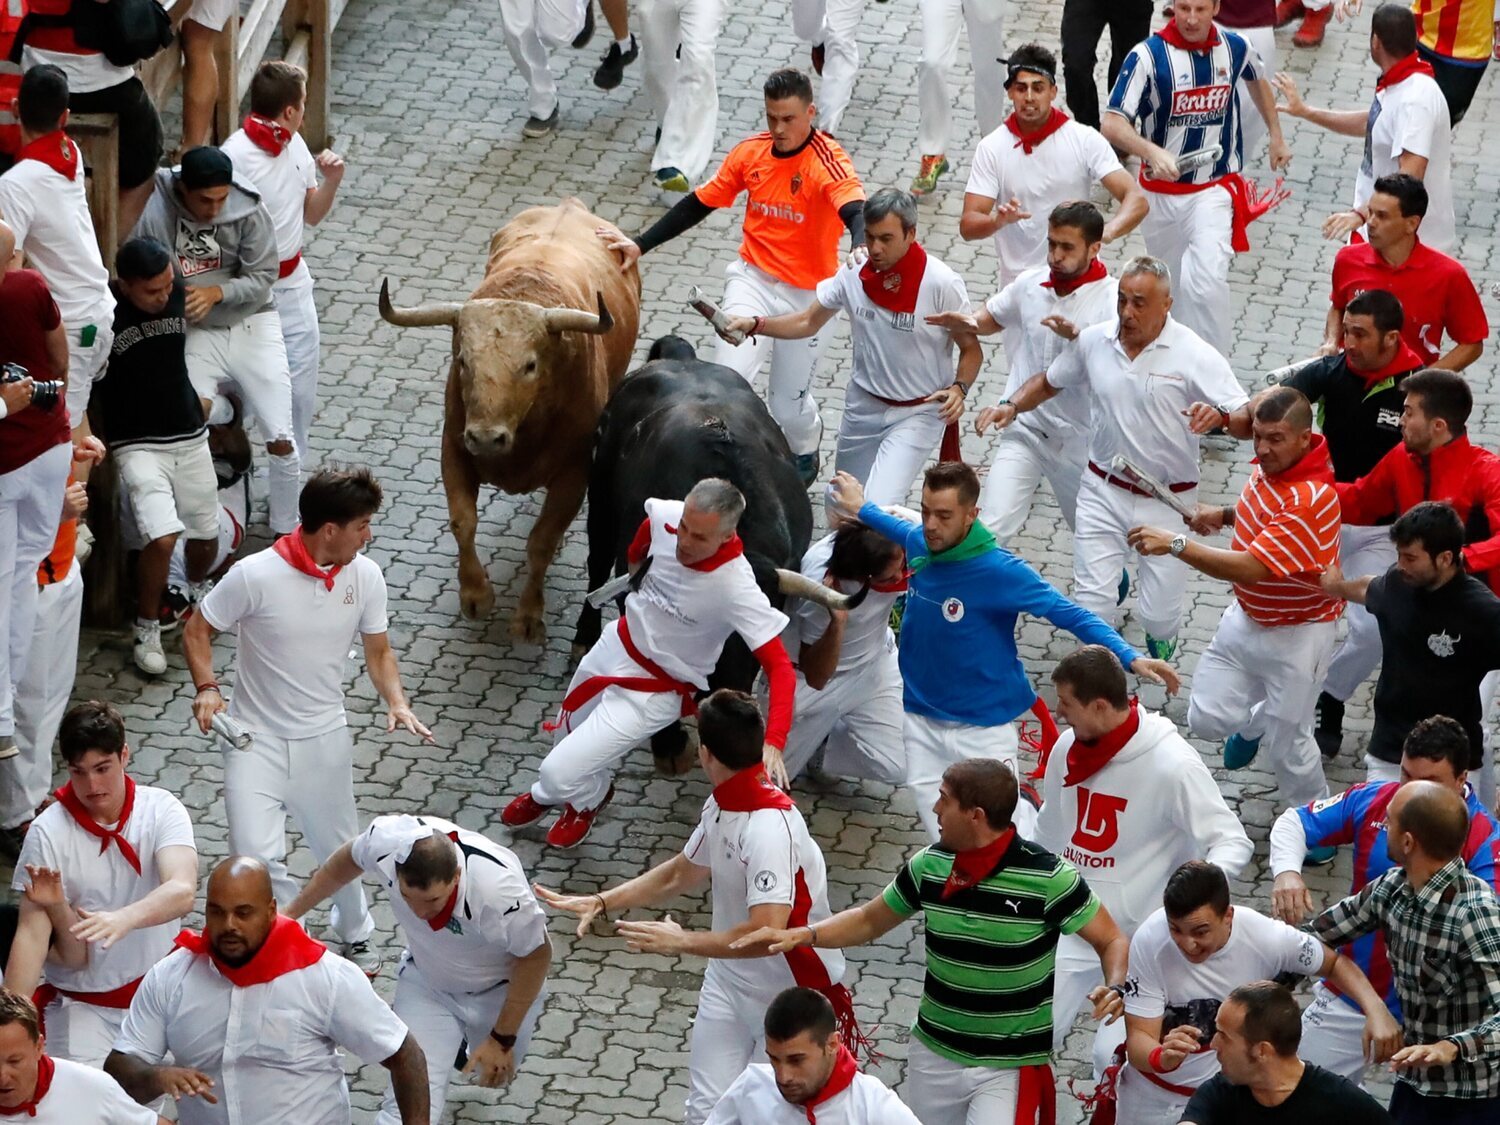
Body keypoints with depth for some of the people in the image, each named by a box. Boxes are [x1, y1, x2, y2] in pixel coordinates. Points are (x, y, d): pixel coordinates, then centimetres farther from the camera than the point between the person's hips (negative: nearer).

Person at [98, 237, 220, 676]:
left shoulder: (179, 295, -3)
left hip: (190, 437, 5)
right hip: (138, 444, -5)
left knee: (205, 536, 13)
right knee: (162, 538, -20)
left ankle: (197, 588, 46)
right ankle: (147, 628, 2)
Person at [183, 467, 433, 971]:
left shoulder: (365, 576, -5)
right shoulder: (255, 576, -20)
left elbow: (378, 650, 6)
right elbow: (197, 631, -7)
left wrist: (397, 704, -12)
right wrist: (207, 689, -23)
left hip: (325, 739, 4)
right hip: (257, 740, -4)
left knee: (339, 852, 17)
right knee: (257, 856, -17)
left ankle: (356, 935, 46)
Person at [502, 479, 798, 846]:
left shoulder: (736, 589, -37)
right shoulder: (664, 517, -22)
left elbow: (779, 665, -36)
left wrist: (774, 743, -49)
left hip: (653, 694, -5)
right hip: (617, 646, 5)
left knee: (560, 773, -8)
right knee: (566, 733, 28)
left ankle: (588, 799, 30)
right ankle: (551, 792, 64)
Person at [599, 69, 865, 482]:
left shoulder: (826, 161, -17)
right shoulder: (750, 153, -2)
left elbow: (856, 212, -35)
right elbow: (699, 204, 7)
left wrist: (861, 248, -58)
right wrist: (640, 244, 3)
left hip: (807, 293, -3)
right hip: (753, 280, 3)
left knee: (788, 405, 9)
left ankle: (805, 451, 44)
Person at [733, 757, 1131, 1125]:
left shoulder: (1046, 877, -18)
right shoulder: (929, 865, -3)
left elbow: (1113, 941, -9)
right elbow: (870, 920, 12)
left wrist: (1115, 988, -29)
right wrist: (804, 935, -3)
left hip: (1012, 1067, -5)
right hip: (934, 1056, 5)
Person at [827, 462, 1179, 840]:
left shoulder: (999, 571, -21)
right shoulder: (917, 543, -5)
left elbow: (1071, 615, -20)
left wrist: (1129, 657, -31)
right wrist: (862, 510, 37)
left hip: (983, 727, -5)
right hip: (923, 720, 5)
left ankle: (1032, 816, 31)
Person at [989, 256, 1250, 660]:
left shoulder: (1193, 354, -14)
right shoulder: (1094, 341, -3)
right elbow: (1049, 381, 16)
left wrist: (1219, 414, -39)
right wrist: (1013, 406, -3)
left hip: (1166, 501, -2)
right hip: (1103, 490, 2)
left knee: (1160, 615, 2)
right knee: (1091, 604, -5)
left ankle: (1162, 640, 40)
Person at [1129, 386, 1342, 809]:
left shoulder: (1310, 500, -34)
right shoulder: (1270, 465, -6)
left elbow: (1249, 568, -37)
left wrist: (1175, 544, -42)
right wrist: (1225, 515, -1)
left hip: (1296, 633, -8)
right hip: (1246, 616, 8)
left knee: (1286, 745, 2)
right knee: (1208, 719, 9)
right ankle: (1254, 723, 43)